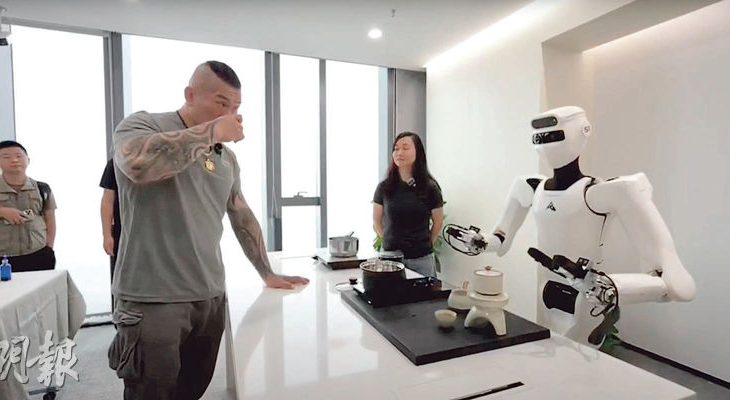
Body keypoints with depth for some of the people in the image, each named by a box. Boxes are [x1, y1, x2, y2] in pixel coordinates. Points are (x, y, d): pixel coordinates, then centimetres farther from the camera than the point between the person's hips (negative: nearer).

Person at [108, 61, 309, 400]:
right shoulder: (142, 124, -5)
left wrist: (268, 274, 18)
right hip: (153, 300, -6)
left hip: (211, 297, 6)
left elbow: (243, 218, 19)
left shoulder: (226, 157, 13)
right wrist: (212, 131, -19)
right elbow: (138, 164, -30)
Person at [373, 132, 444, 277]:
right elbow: (377, 220, 10)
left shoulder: (430, 188, -4)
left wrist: (425, 244, 11)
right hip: (389, 256, 1)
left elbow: (438, 222, 8)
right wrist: (390, 241, 10)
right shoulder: (384, 187, -3)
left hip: (421, 259, 0)